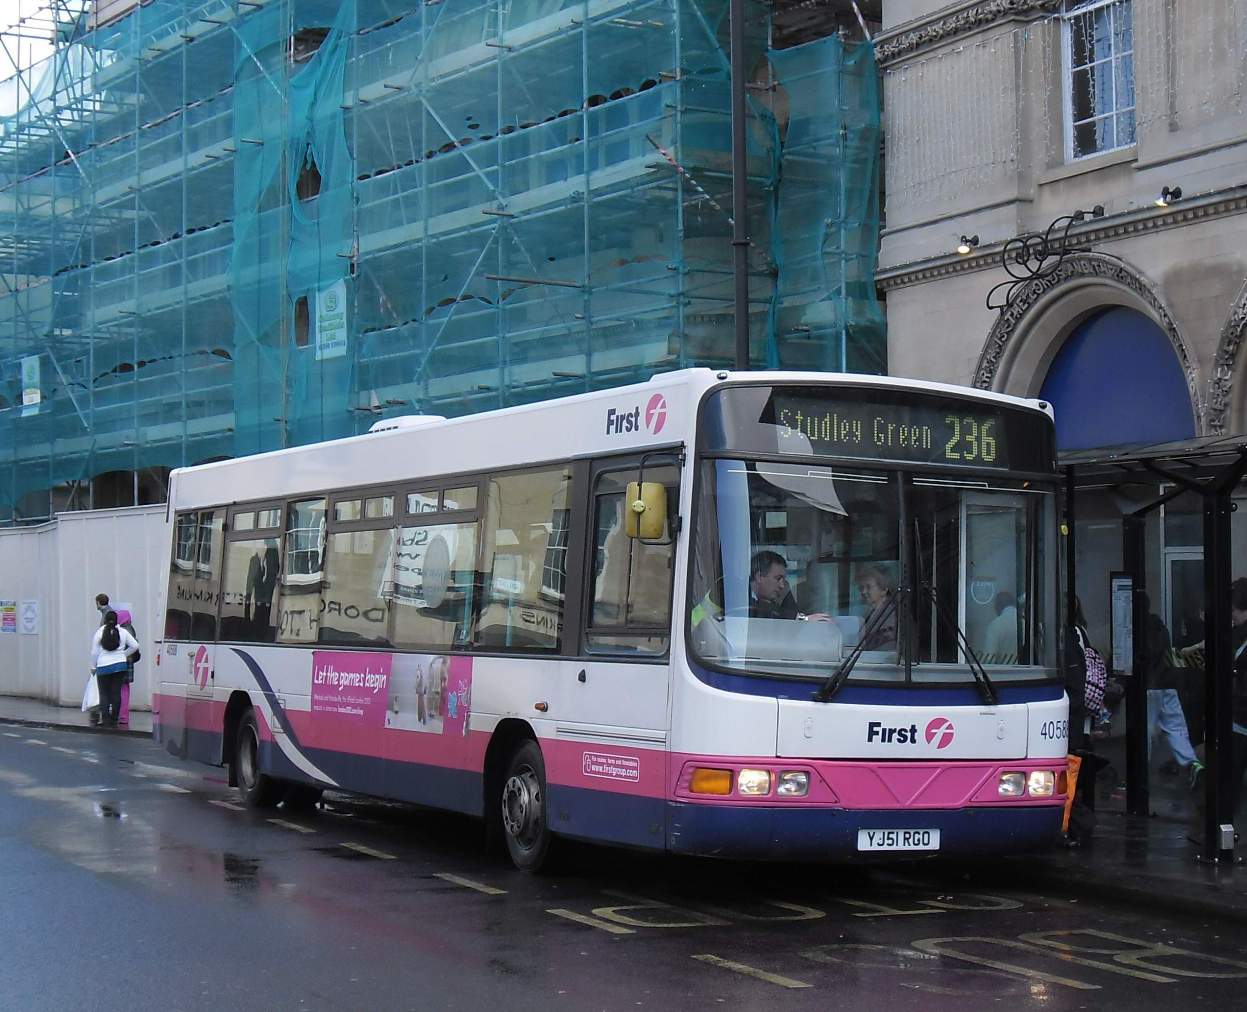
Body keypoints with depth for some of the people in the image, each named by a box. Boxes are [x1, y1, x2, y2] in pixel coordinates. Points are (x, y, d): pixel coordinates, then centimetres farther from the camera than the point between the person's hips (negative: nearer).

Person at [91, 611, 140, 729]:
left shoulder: (99, 632, -4)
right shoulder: (123, 632, 1)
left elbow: (94, 652, -1)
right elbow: (135, 646, 4)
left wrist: (93, 666, 11)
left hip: (103, 666, -2)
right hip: (120, 665, 2)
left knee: (104, 693, 6)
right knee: (116, 693, 7)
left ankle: (105, 719, -6)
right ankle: (114, 720, 7)